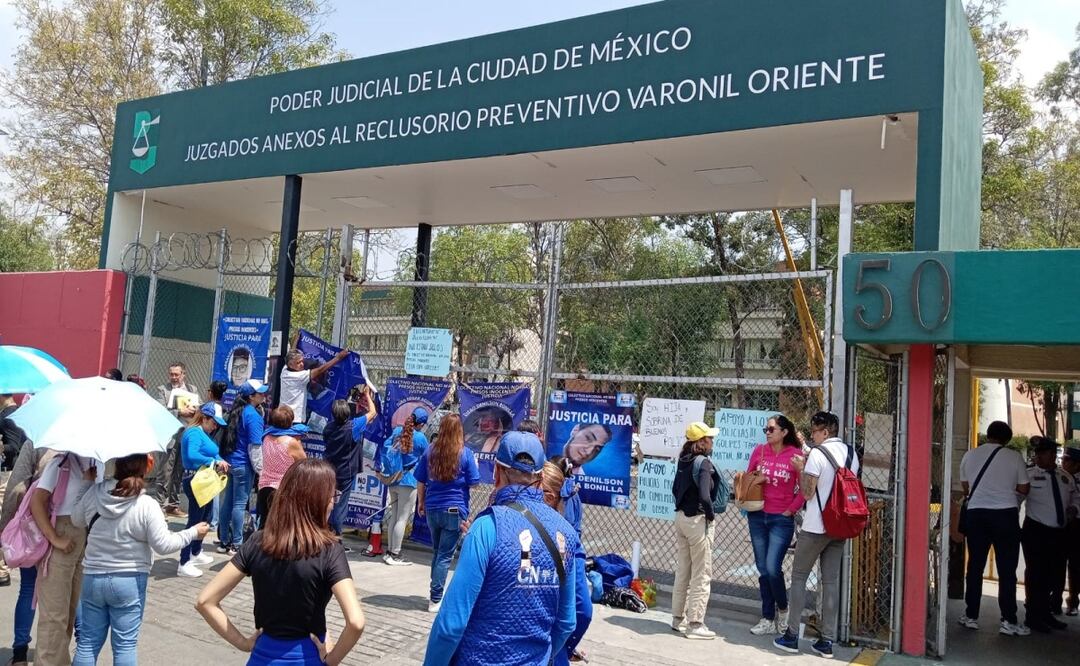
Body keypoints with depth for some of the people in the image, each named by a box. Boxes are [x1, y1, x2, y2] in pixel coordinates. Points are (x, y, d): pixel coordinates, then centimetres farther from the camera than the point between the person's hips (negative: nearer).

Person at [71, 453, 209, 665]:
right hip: (129, 581, -4)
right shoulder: (147, 505, -18)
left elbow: (77, 521, 13)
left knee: (88, 642, 15)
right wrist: (193, 533, -3)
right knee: (125, 644, 6)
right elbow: (163, 545, -15)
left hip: (93, 578, 4)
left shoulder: (93, 494, -6)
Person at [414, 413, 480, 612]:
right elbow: (473, 483, -4)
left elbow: (420, 481, 8)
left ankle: (435, 592, 31)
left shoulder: (431, 451, 2)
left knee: (437, 552, 21)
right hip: (455, 510, -4)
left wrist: (421, 502, 20)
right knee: (445, 556, 1)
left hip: (432, 509, 4)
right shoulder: (465, 453, -8)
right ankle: (435, 599, 2)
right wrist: (475, 465, 13)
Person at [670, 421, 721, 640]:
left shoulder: (684, 460, 6)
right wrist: (711, 515, -12)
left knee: (682, 571, 17)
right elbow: (705, 496, -27)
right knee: (701, 575, 1)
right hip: (697, 520, -8)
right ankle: (695, 624, 5)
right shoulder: (703, 462, -18)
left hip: (681, 517, 8)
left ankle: (678, 617, 27)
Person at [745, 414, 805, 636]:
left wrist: (791, 510, -6)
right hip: (757, 516, 4)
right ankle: (768, 619, 19)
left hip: (782, 519, -4)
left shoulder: (796, 455, -8)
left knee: (772, 568, -11)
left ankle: (783, 609, 17)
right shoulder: (759, 451, 4)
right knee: (763, 570, 8)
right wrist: (754, 481, -8)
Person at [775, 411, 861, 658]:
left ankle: (792, 636, 8)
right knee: (831, 581, 8)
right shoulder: (851, 452, 7)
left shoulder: (818, 453, -14)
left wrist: (801, 469, 1)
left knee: (798, 577, 5)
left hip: (815, 527, -6)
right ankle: (827, 641, 11)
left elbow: (807, 492, -15)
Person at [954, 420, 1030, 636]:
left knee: (975, 566, 8)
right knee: (1007, 569, 3)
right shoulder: (1014, 457, -2)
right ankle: (1008, 620, 4)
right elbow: (1024, 489, 4)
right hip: (1006, 513, -2)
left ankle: (971, 616, 12)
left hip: (976, 513, 2)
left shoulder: (970, 455, 5)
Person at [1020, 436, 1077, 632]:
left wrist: (1073, 508, 0)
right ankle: (1034, 617, 12)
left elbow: (1075, 498, 22)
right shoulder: (1028, 475, -6)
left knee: (1057, 575, 11)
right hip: (1035, 532, -5)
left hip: (1059, 533, 5)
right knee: (1036, 574, -1)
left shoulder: (1066, 477, 10)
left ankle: (1045, 613, 29)